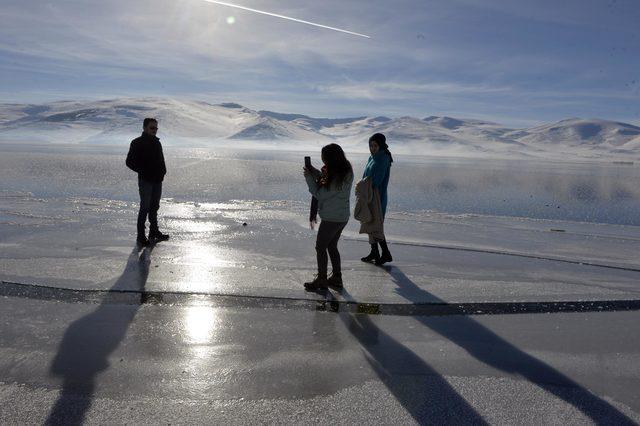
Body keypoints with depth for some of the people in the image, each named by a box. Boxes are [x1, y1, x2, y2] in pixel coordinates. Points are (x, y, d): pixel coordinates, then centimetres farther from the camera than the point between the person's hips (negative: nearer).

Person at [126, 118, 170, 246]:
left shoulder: (157, 142, 13)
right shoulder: (137, 143, -7)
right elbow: (130, 162, -8)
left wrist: (163, 171, 8)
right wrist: (143, 171, -14)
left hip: (157, 180, 7)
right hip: (145, 181, -7)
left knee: (154, 207, 15)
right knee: (145, 208, -6)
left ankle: (154, 232, 26)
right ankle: (141, 236, 1)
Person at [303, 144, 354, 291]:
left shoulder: (337, 177, -25)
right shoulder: (346, 171, 4)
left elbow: (320, 194, -18)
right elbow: (327, 184, 14)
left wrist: (309, 177, -10)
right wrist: (314, 172, 4)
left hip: (331, 218, -9)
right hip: (342, 216, 9)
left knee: (320, 247, 3)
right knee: (332, 246, 19)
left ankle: (321, 279, 12)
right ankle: (336, 277, 26)